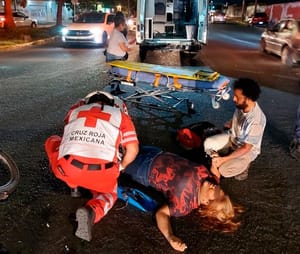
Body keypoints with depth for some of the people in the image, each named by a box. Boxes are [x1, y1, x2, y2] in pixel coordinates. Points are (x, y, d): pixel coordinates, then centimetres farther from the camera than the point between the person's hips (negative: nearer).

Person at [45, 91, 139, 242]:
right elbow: (133, 149, 10)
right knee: (109, 193, 31)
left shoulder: (75, 111, 25)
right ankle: (91, 212, -2)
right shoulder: (121, 116, 18)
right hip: (102, 174, -2)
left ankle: (74, 184, 25)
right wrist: (120, 168, 29)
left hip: (69, 170, 2)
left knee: (52, 142, 32)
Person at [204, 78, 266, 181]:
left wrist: (224, 159, -30)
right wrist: (231, 123, -7)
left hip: (247, 150, -6)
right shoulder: (241, 105, -16)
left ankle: (243, 166, 9)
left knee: (224, 170, -21)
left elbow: (246, 148, -29)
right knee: (208, 143, -15)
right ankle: (215, 163, 10)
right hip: (233, 138, 6)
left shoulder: (256, 121, -36)